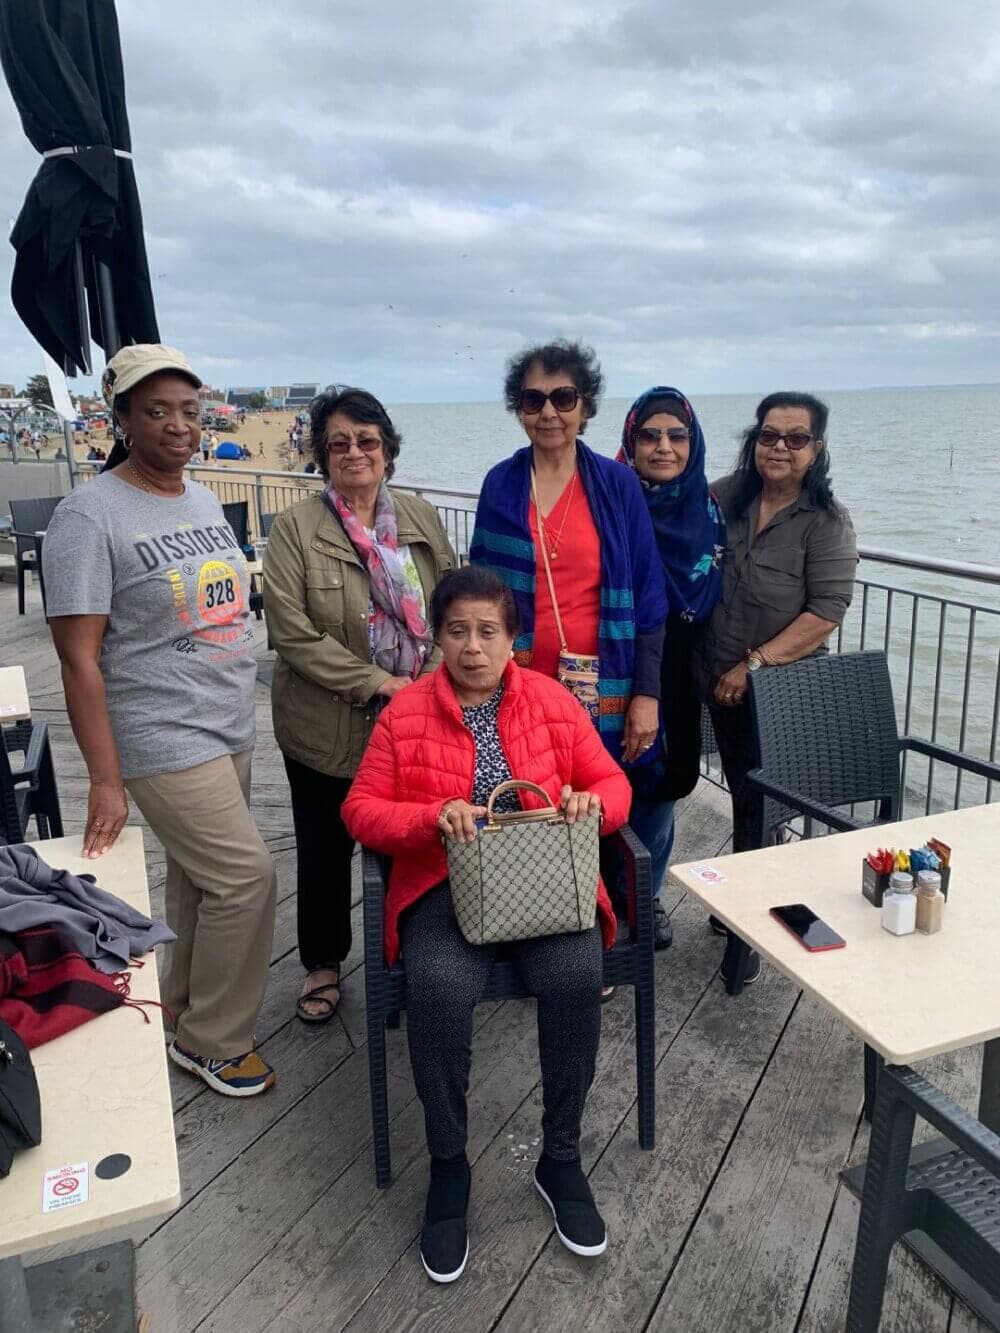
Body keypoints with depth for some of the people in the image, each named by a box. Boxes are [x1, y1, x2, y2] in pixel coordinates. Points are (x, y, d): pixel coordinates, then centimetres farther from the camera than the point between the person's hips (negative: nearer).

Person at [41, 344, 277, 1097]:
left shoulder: (203, 499, 10)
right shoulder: (91, 516, -13)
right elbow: (79, 658, -15)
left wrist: (240, 710, 16)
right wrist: (105, 779, -18)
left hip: (232, 729, 7)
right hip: (163, 739, -7)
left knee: (200, 877, 16)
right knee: (247, 875, -7)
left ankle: (185, 1006, 38)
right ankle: (214, 1042, 15)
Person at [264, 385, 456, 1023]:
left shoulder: (421, 518, 5)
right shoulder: (295, 528, -7)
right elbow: (293, 633, -14)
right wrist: (377, 684, -17)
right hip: (328, 727, -2)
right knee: (327, 848, 14)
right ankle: (323, 963, 37)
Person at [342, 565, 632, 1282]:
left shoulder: (553, 701, 5)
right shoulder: (405, 712, 1)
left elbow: (613, 782, 9)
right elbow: (361, 810, 0)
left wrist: (592, 803, -15)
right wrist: (433, 817, -18)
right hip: (447, 884, -1)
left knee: (576, 976, -27)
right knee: (438, 988, -30)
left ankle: (561, 1157, -2)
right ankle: (448, 1167, -4)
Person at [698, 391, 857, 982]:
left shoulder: (827, 521, -11)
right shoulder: (726, 496, 1)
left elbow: (827, 610, -17)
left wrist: (756, 664, -19)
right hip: (722, 684, 4)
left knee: (757, 803, 1)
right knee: (743, 793, 18)